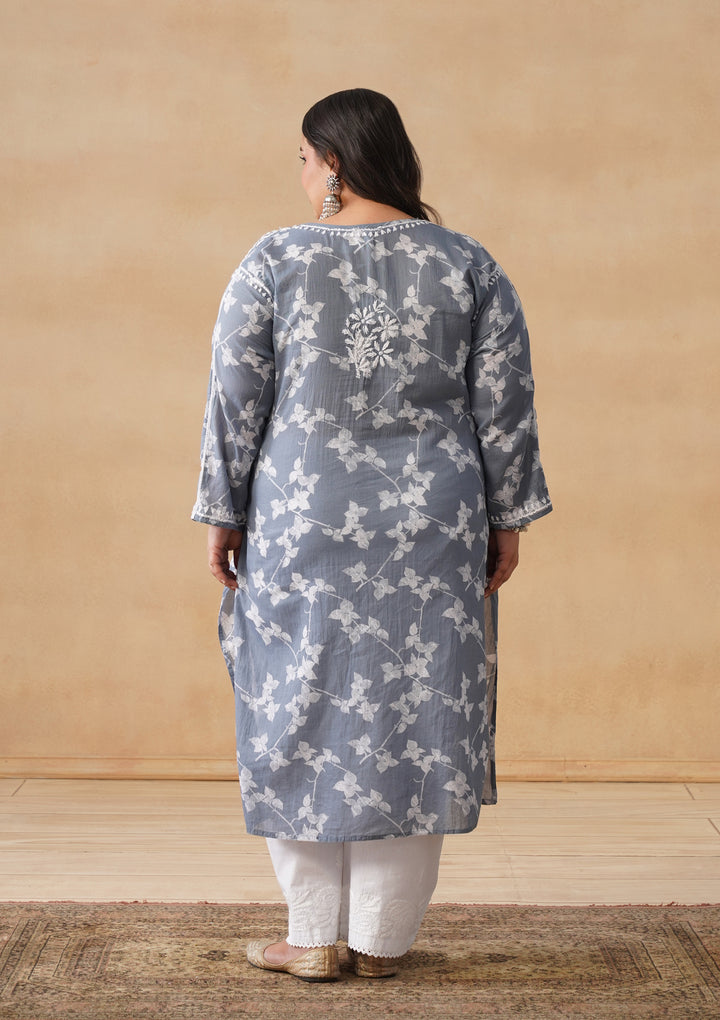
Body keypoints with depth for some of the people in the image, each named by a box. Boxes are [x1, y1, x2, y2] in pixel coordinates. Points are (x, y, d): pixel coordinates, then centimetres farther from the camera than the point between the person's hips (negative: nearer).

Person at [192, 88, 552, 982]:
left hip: (302, 530, -1)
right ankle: (381, 942, 14)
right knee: (413, 716, 8)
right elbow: (504, 410, 1)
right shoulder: (469, 267, 1)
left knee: (304, 719, 9)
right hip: (432, 535, 2)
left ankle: (314, 938, 14)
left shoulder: (275, 262, -5)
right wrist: (506, 520, 8)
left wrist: (223, 516, 4)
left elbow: (234, 406, -4)